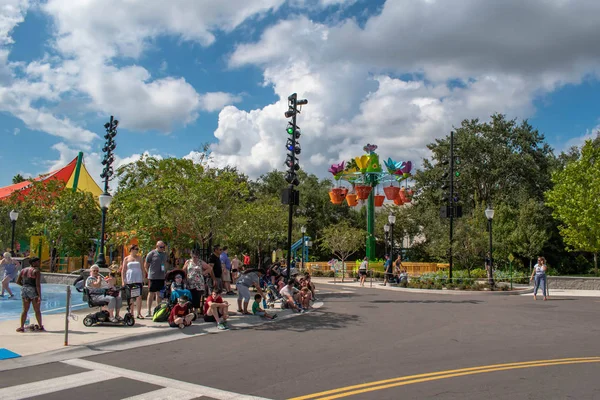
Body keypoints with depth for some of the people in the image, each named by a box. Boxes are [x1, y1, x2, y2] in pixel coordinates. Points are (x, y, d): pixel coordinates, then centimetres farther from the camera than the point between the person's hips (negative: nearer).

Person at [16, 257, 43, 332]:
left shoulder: (23, 270, 9)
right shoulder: (36, 271, -10)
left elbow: (18, 281, 9)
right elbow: (38, 284, -16)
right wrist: (40, 296, -16)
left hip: (24, 290, 5)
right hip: (34, 291, -5)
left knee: (25, 310, 11)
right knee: (37, 310, 6)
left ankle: (21, 327, 6)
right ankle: (40, 327, 15)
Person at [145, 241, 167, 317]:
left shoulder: (164, 254, 12)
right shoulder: (151, 254, -6)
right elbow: (145, 266, -1)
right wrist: (149, 274, -2)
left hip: (161, 277, 6)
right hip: (153, 277, -6)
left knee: (159, 294, 11)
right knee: (151, 293, -1)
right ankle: (149, 311, 4)